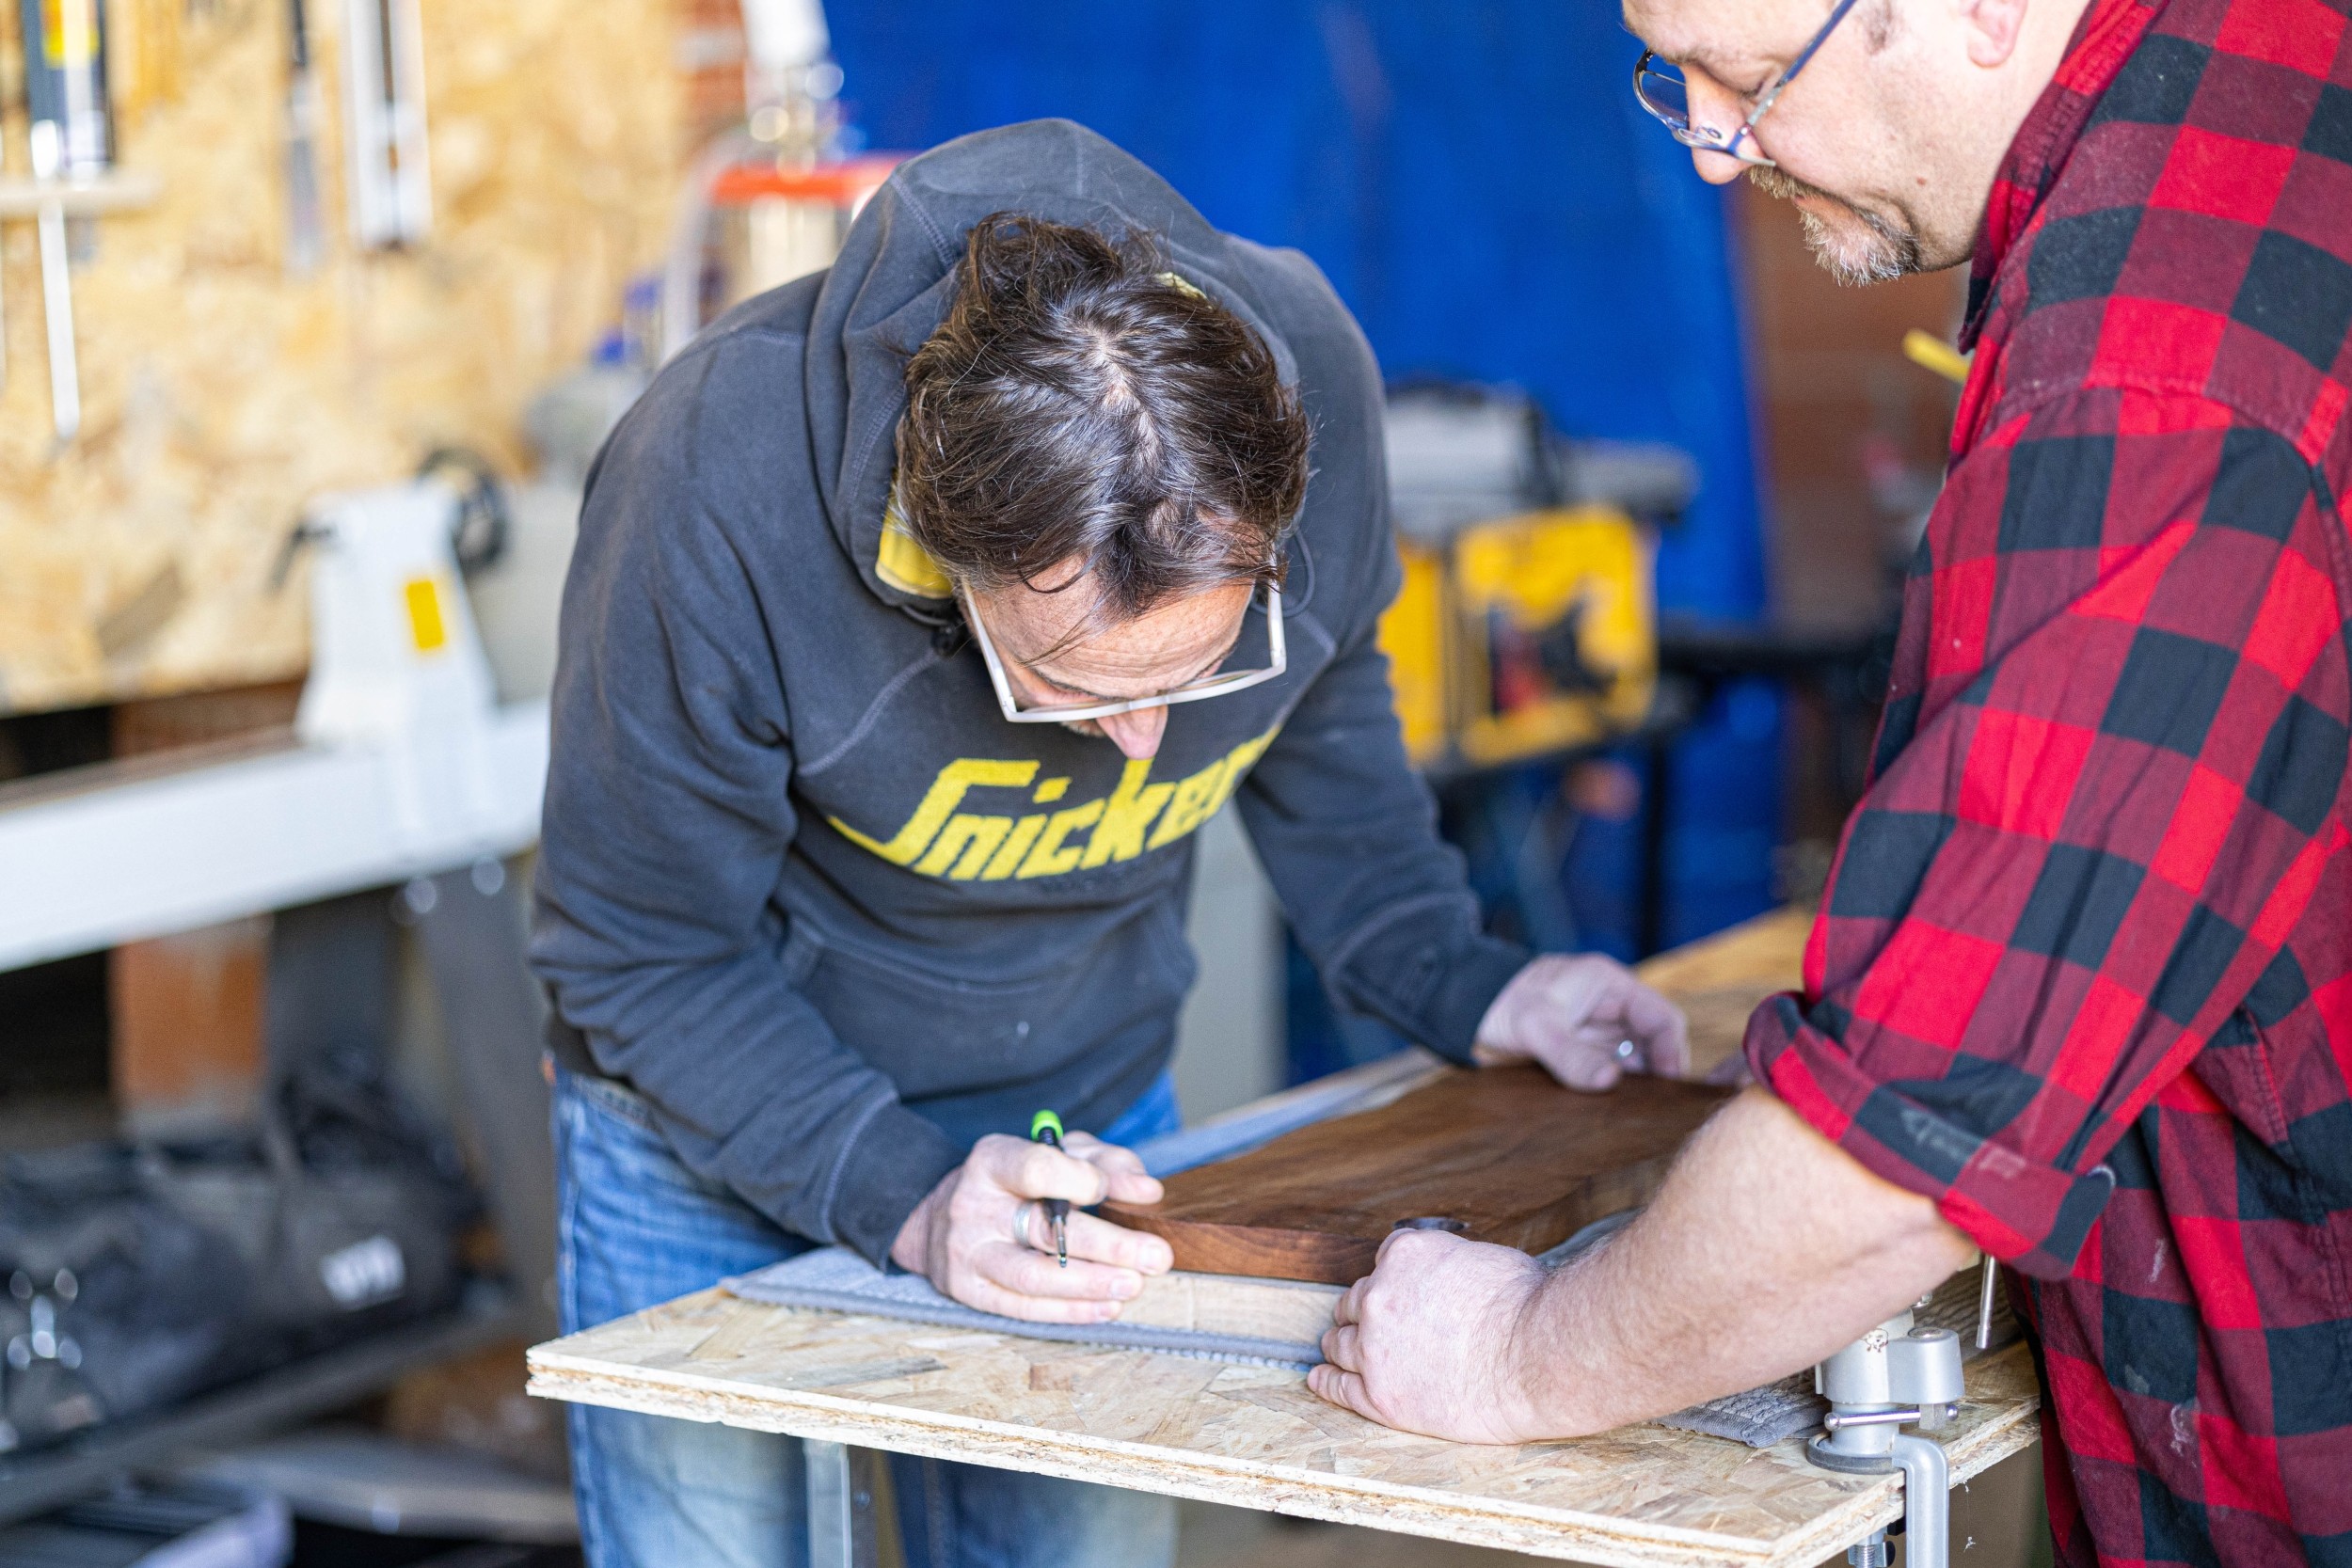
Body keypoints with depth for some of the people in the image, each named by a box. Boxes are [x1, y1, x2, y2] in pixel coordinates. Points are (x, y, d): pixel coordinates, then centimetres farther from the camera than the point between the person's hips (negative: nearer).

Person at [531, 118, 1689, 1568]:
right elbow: (644, 957, -21)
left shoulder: (1307, 381, -25)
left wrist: (1455, 982, -9)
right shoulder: (722, 486, -35)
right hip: (725, 1126, -2)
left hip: (1093, 1105, 3)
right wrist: (903, 1196, -32)